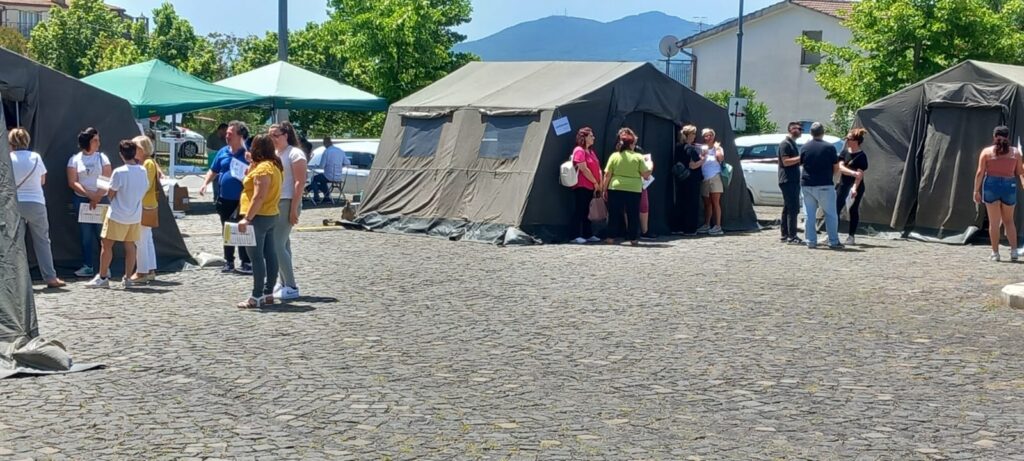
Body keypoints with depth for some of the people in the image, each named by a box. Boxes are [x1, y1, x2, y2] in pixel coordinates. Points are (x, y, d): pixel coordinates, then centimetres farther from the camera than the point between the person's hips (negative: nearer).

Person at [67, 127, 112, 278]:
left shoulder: (102, 157, 5)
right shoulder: (75, 159, 4)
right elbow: (72, 182, -2)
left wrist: (97, 197, -12)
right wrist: (89, 194, -13)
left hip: (101, 200, 0)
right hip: (81, 200, 0)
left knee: (102, 232, -4)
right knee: (85, 234, 1)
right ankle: (88, 266, 7)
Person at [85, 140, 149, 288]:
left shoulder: (119, 172, -17)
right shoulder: (143, 171, -1)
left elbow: (111, 194, -9)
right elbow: (145, 189, 11)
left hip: (117, 215, -5)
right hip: (135, 215, 5)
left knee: (107, 245, 4)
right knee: (130, 246, 10)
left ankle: (102, 277, 7)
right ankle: (128, 278, 12)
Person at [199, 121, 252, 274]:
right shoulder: (223, 152, 7)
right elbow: (213, 171, 17)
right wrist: (205, 183, 3)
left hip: (242, 200, -6)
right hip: (225, 199, 6)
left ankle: (246, 263, 5)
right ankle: (229, 262, 22)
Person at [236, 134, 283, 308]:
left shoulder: (263, 168, -18)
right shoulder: (274, 165, 13)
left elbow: (259, 197, -24)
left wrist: (247, 218, -24)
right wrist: (252, 164, 13)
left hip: (259, 217, -10)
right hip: (271, 215, 10)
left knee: (257, 256, -8)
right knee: (269, 254, 11)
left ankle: (256, 297, -7)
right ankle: (268, 293, 16)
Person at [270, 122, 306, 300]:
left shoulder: (295, 154, -10)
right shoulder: (273, 153, 14)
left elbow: (300, 182, -15)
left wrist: (294, 209, -19)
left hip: (287, 203, -8)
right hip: (273, 203, 8)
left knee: (277, 245, -12)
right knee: (282, 244, 11)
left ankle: (292, 287, -7)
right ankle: (285, 283, 17)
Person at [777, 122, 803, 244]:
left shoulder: (793, 144, 20)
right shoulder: (785, 144, -10)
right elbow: (786, 161, -19)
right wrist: (801, 157, -21)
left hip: (794, 180, 10)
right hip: (787, 180, -10)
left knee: (788, 208, 11)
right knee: (793, 209, -12)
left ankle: (784, 235, 15)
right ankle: (791, 236, -13)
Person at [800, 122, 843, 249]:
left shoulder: (804, 147, 2)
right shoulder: (829, 147, -7)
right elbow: (836, 168, -1)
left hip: (807, 185, 3)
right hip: (825, 186, -3)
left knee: (809, 214, 8)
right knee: (831, 215, 4)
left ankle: (811, 241, 6)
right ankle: (833, 242, 3)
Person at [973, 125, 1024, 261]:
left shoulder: (986, 152, -1)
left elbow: (980, 172, -5)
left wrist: (976, 191, -2)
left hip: (991, 185, -1)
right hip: (1009, 186, 1)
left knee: (994, 221, 5)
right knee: (1008, 220, 15)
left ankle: (995, 253, 7)